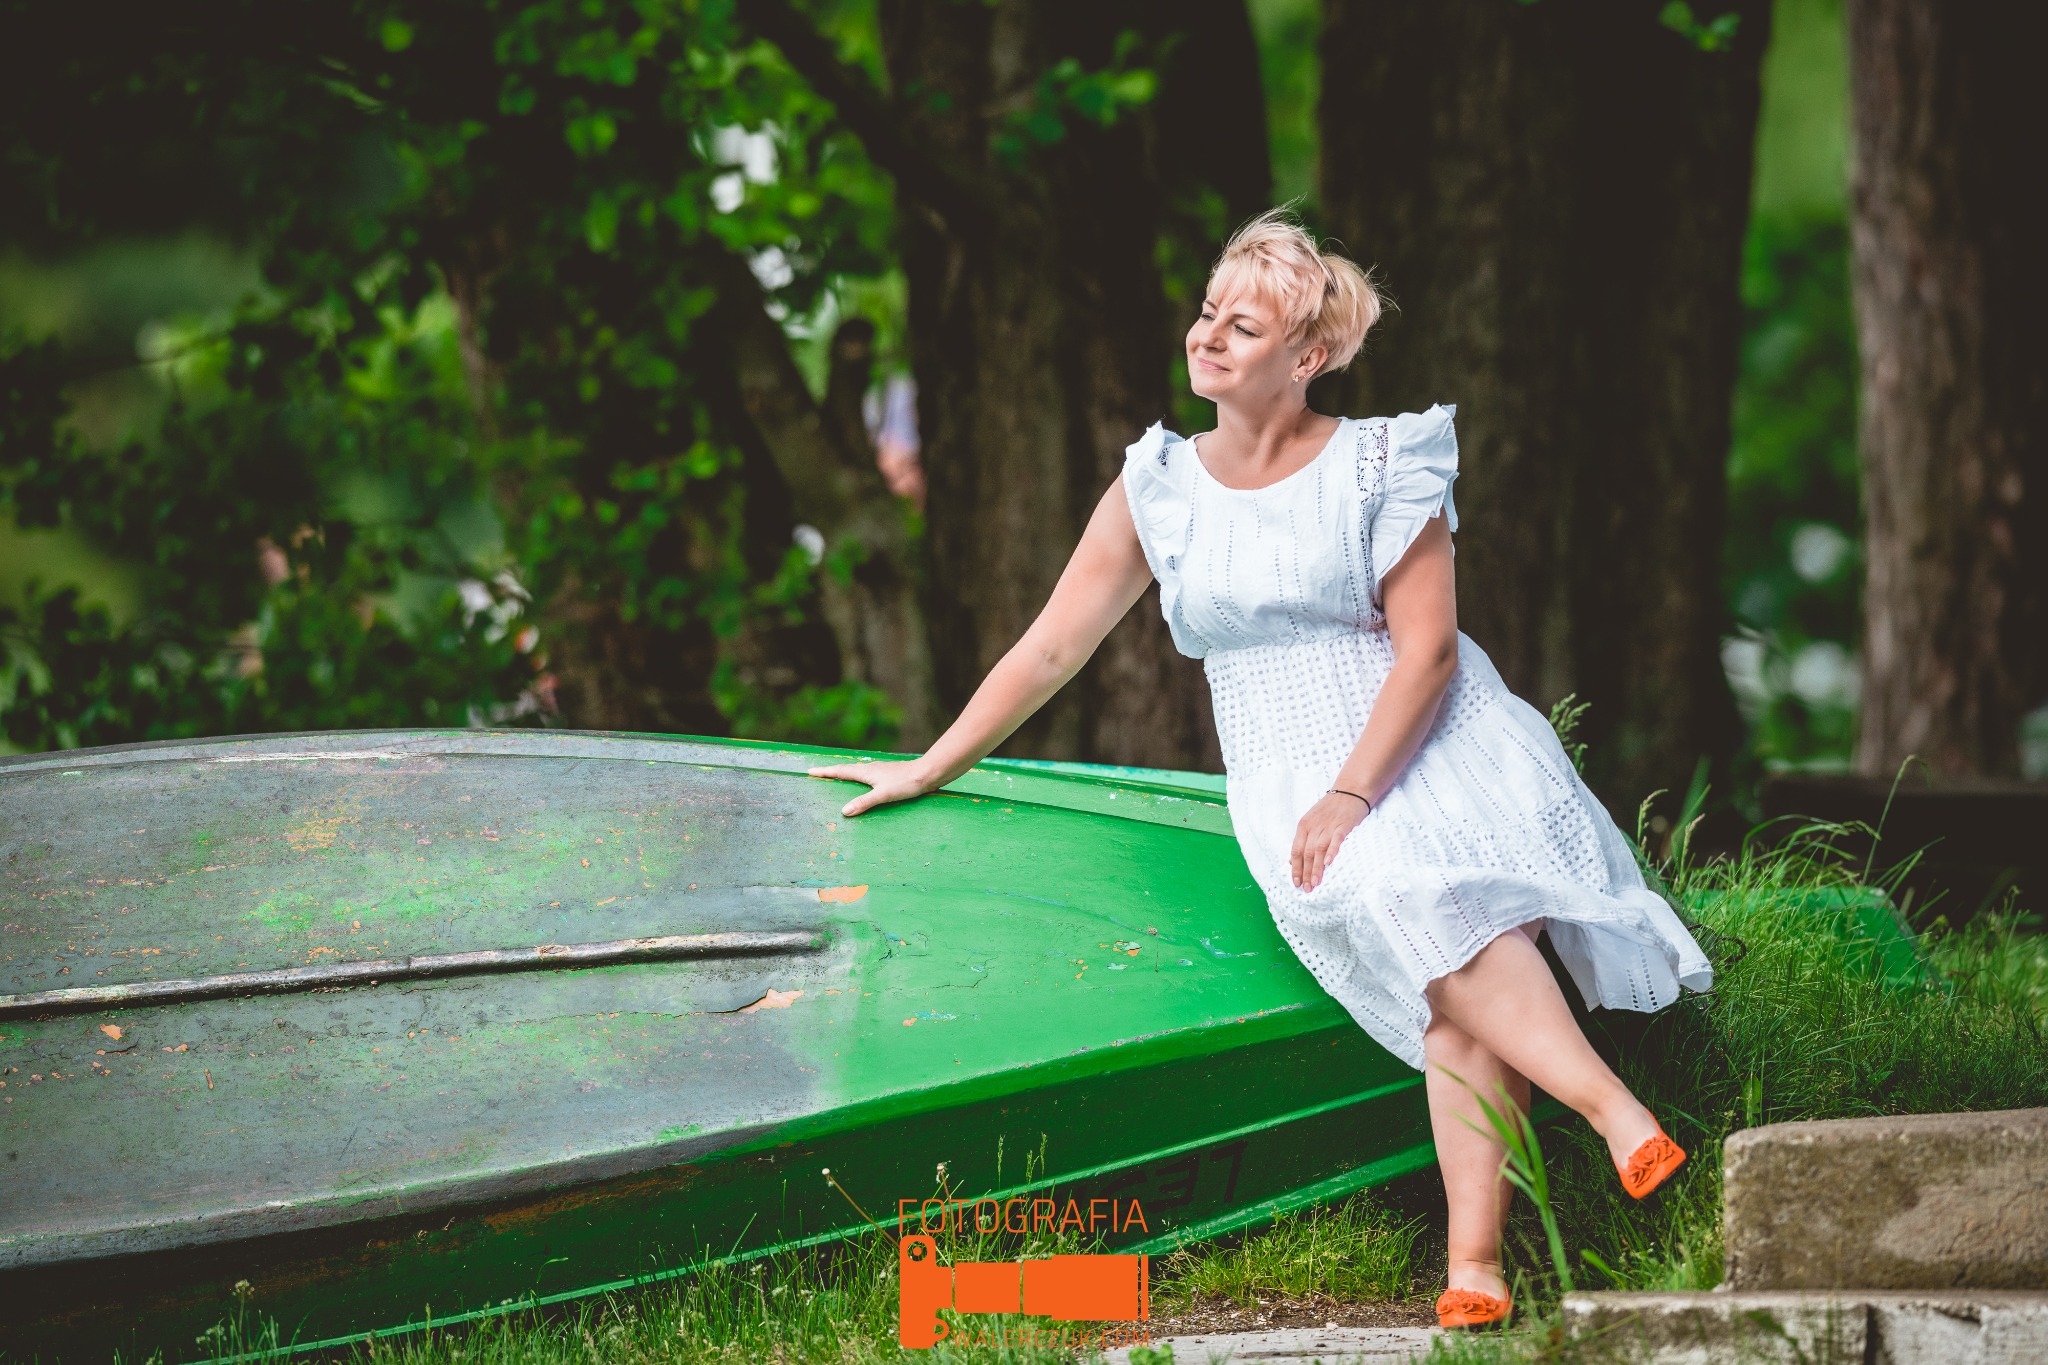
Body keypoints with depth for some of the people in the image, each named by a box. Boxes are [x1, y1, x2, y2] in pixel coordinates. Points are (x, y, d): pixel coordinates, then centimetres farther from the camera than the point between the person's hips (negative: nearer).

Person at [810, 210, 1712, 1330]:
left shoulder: (1381, 464, 2)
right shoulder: (1157, 491, 10)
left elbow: (1427, 648, -5)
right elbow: (1051, 648, 16)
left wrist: (1353, 791, -17)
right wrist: (929, 770, 17)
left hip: (1427, 736, -1)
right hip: (1290, 765, 1)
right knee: (1405, 903, -33)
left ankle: (1473, 1264, -41)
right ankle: (1614, 1114, -42)